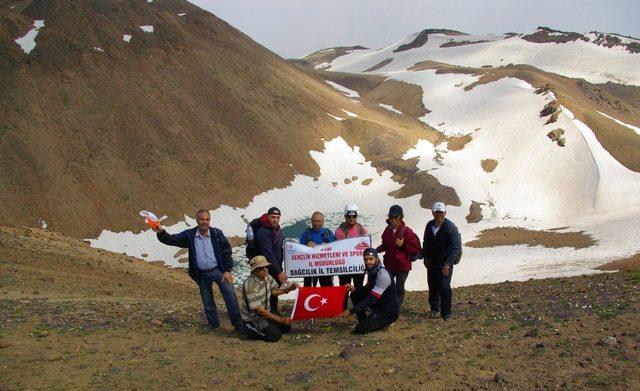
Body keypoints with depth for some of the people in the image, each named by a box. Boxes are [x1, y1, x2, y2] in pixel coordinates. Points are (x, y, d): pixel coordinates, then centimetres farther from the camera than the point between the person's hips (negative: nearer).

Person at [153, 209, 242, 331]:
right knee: (207, 301, 13)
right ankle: (213, 323, 30)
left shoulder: (217, 234, -8)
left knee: (230, 295, -12)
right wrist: (161, 233, -32)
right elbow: (172, 239, -11)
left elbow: (226, 252, -4)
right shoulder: (189, 235, -5)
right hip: (202, 274, 2)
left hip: (218, 271, -2)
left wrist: (227, 271, -8)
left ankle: (237, 323, -4)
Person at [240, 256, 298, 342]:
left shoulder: (266, 276, -7)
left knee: (286, 327, 1)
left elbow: (274, 291, 10)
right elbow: (260, 310, -26)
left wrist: (289, 289, -9)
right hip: (252, 319, -8)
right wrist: (281, 319, -24)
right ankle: (251, 330, 2)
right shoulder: (250, 286, -30)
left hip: (266, 312, 8)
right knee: (275, 335, -19)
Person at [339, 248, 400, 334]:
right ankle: (363, 321, 12)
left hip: (390, 311, -8)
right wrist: (355, 289, -4)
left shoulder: (383, 275, -27)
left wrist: (351, 311, -30)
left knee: (360, 329, -15)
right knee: (355, 295, 3)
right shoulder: (371, 271, 0)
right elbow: (368, 289, 17)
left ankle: (386, 321, 4)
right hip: (379, 305, 8)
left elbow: (371, 299, -29)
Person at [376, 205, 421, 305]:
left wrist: (403, 245, -22)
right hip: (389, 265, 5)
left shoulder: (406, 231, -14)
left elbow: (416, 248, -12)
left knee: (399, 289, 8)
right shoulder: (387, 230, 3)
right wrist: (376, 250, 1)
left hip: (402, 266, -5)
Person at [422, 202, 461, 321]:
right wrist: (425, 257, 11)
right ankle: (434, 308, 29)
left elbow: (455, 247, -17)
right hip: (432, 261, 6)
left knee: (444, 287, -9)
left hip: (445, 263, -6)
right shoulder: (429, 225, 4)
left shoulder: (450, 227, -15)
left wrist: (447, 264, -21)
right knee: (432, 285, 12)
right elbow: (426, 243, 18)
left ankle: (446, 313, 3)